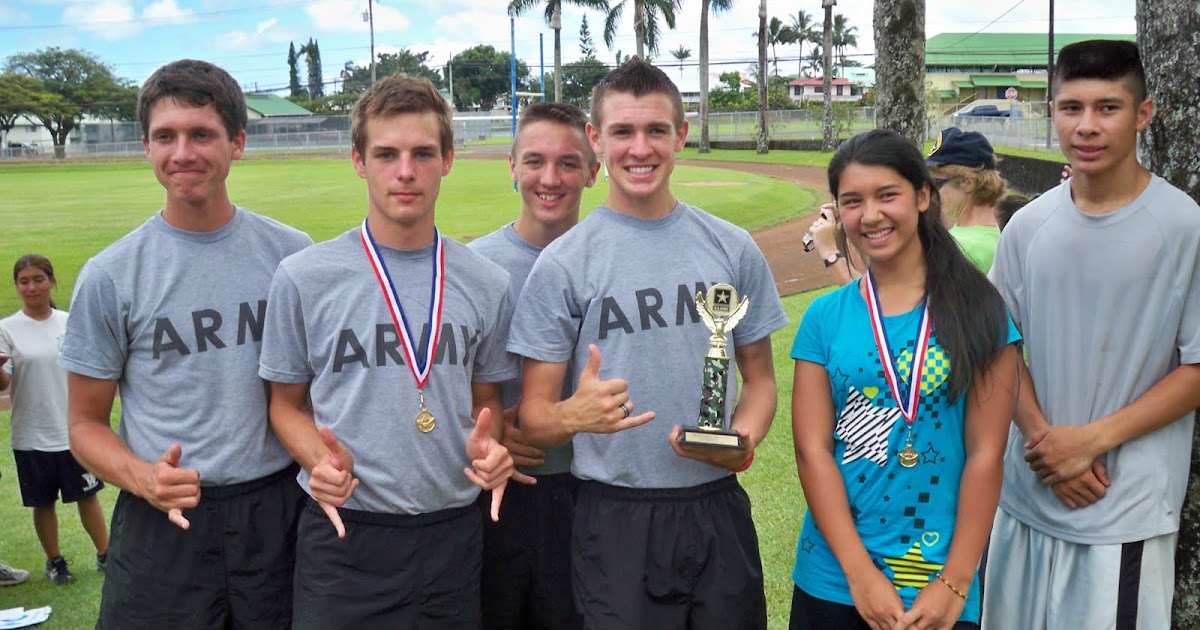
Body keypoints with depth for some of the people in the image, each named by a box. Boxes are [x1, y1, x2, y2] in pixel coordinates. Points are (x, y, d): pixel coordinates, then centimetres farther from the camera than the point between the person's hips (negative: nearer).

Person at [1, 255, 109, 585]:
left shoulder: (69, 322, 2)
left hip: (74, 430, 1)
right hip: (32, 436, -1)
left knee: (87, 495, 9)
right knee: (43, 503, 10)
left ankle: (105, 554, 22)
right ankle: (54, 561, 27)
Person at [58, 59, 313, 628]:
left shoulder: (291, 253, 1)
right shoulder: (110, 276, -3)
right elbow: (86, 422, 3)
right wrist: (142, 477, -16)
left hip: (282, 512, 2)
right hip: (163, 529, -1)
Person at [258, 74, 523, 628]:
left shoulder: (486, 283, 3)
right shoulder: (304, 278, -4)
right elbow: (287, 404, 5)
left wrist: (488, 448, -8)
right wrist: (319, 459, -14)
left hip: (452, 535, 2)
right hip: (343, 537, -2)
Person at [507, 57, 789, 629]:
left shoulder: (732, 249, 4)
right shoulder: (562, 264, -5)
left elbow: (759, 378, 11)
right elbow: (533, 415, -4)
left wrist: (743, 439, -9)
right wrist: (573, 415, -26)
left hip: (719, 511, 3)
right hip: (615, 520, -3)